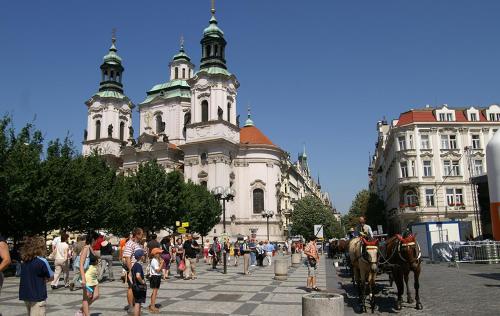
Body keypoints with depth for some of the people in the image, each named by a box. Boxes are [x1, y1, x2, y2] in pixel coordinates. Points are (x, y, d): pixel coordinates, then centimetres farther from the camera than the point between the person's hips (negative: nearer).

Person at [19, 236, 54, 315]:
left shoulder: (24, 262, 3)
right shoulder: (42, 261, -15)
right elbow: (51, 277, -5)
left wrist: (41, 280, 3)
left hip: (25, 295, 7)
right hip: (37, 296, -7)